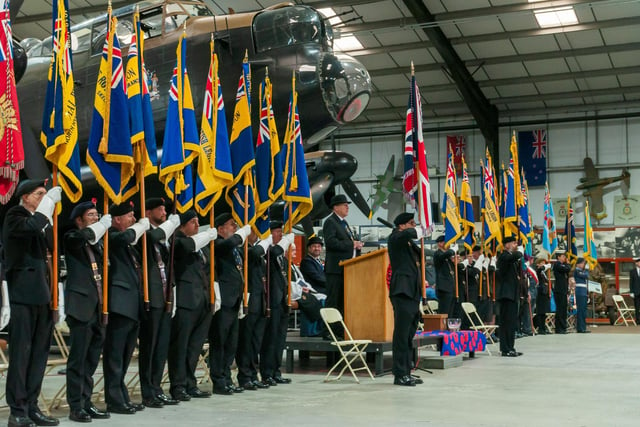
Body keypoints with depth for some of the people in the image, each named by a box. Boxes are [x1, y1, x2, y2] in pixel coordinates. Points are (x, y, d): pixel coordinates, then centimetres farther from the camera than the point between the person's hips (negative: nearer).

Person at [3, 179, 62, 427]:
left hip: (42, 294, 7)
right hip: (23, 294, -7)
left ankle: (31, 407, 12)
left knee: (39, 353, 7)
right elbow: (31, 228, -25)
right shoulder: (15, 217, -3)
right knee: (21, 351, -5)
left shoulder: (41, 221, 18)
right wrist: (50, 202, -18)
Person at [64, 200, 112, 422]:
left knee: (92, 360, 11)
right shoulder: (72, 238, -2)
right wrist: (104, 222, -14)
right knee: (78, 359, -5)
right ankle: (75, 406, -1)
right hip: (81, 306, -7)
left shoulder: (97, 242, 18)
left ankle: (86, 403, 17)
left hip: (98, 307, 7)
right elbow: (83, 236, -25)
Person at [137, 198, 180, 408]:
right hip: (151, 298, -8)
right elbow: (153, 237, -31)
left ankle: (156, 389, 19)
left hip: (165, 297, 8)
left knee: (162, 347, 11)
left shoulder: (161, 235, 17)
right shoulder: (144, 233, -7)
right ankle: (148, 393, 5)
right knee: (149, 346, -1)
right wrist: (171, 223, -17)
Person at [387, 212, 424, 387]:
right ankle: (399, 374, -6)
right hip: (402, 291, -9)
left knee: (409, 335, 10)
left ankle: (406, 372, 15)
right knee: (402, 334, -8)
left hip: (413, 293, 9)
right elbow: (407, 234, -24)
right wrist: (420, 231, -11)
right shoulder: (395, 237, -3)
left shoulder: (410, 243, 23)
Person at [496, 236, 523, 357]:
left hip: (513, 293, 10)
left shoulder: (511, 257, 19)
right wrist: (519, 251, -9)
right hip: (507, 293, -10)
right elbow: (516, 256, -30)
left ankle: (510, 348, 18)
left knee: (512, 322, 12)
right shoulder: (504, 256, -10)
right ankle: (506, 349, -7)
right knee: (507, 322, -8)